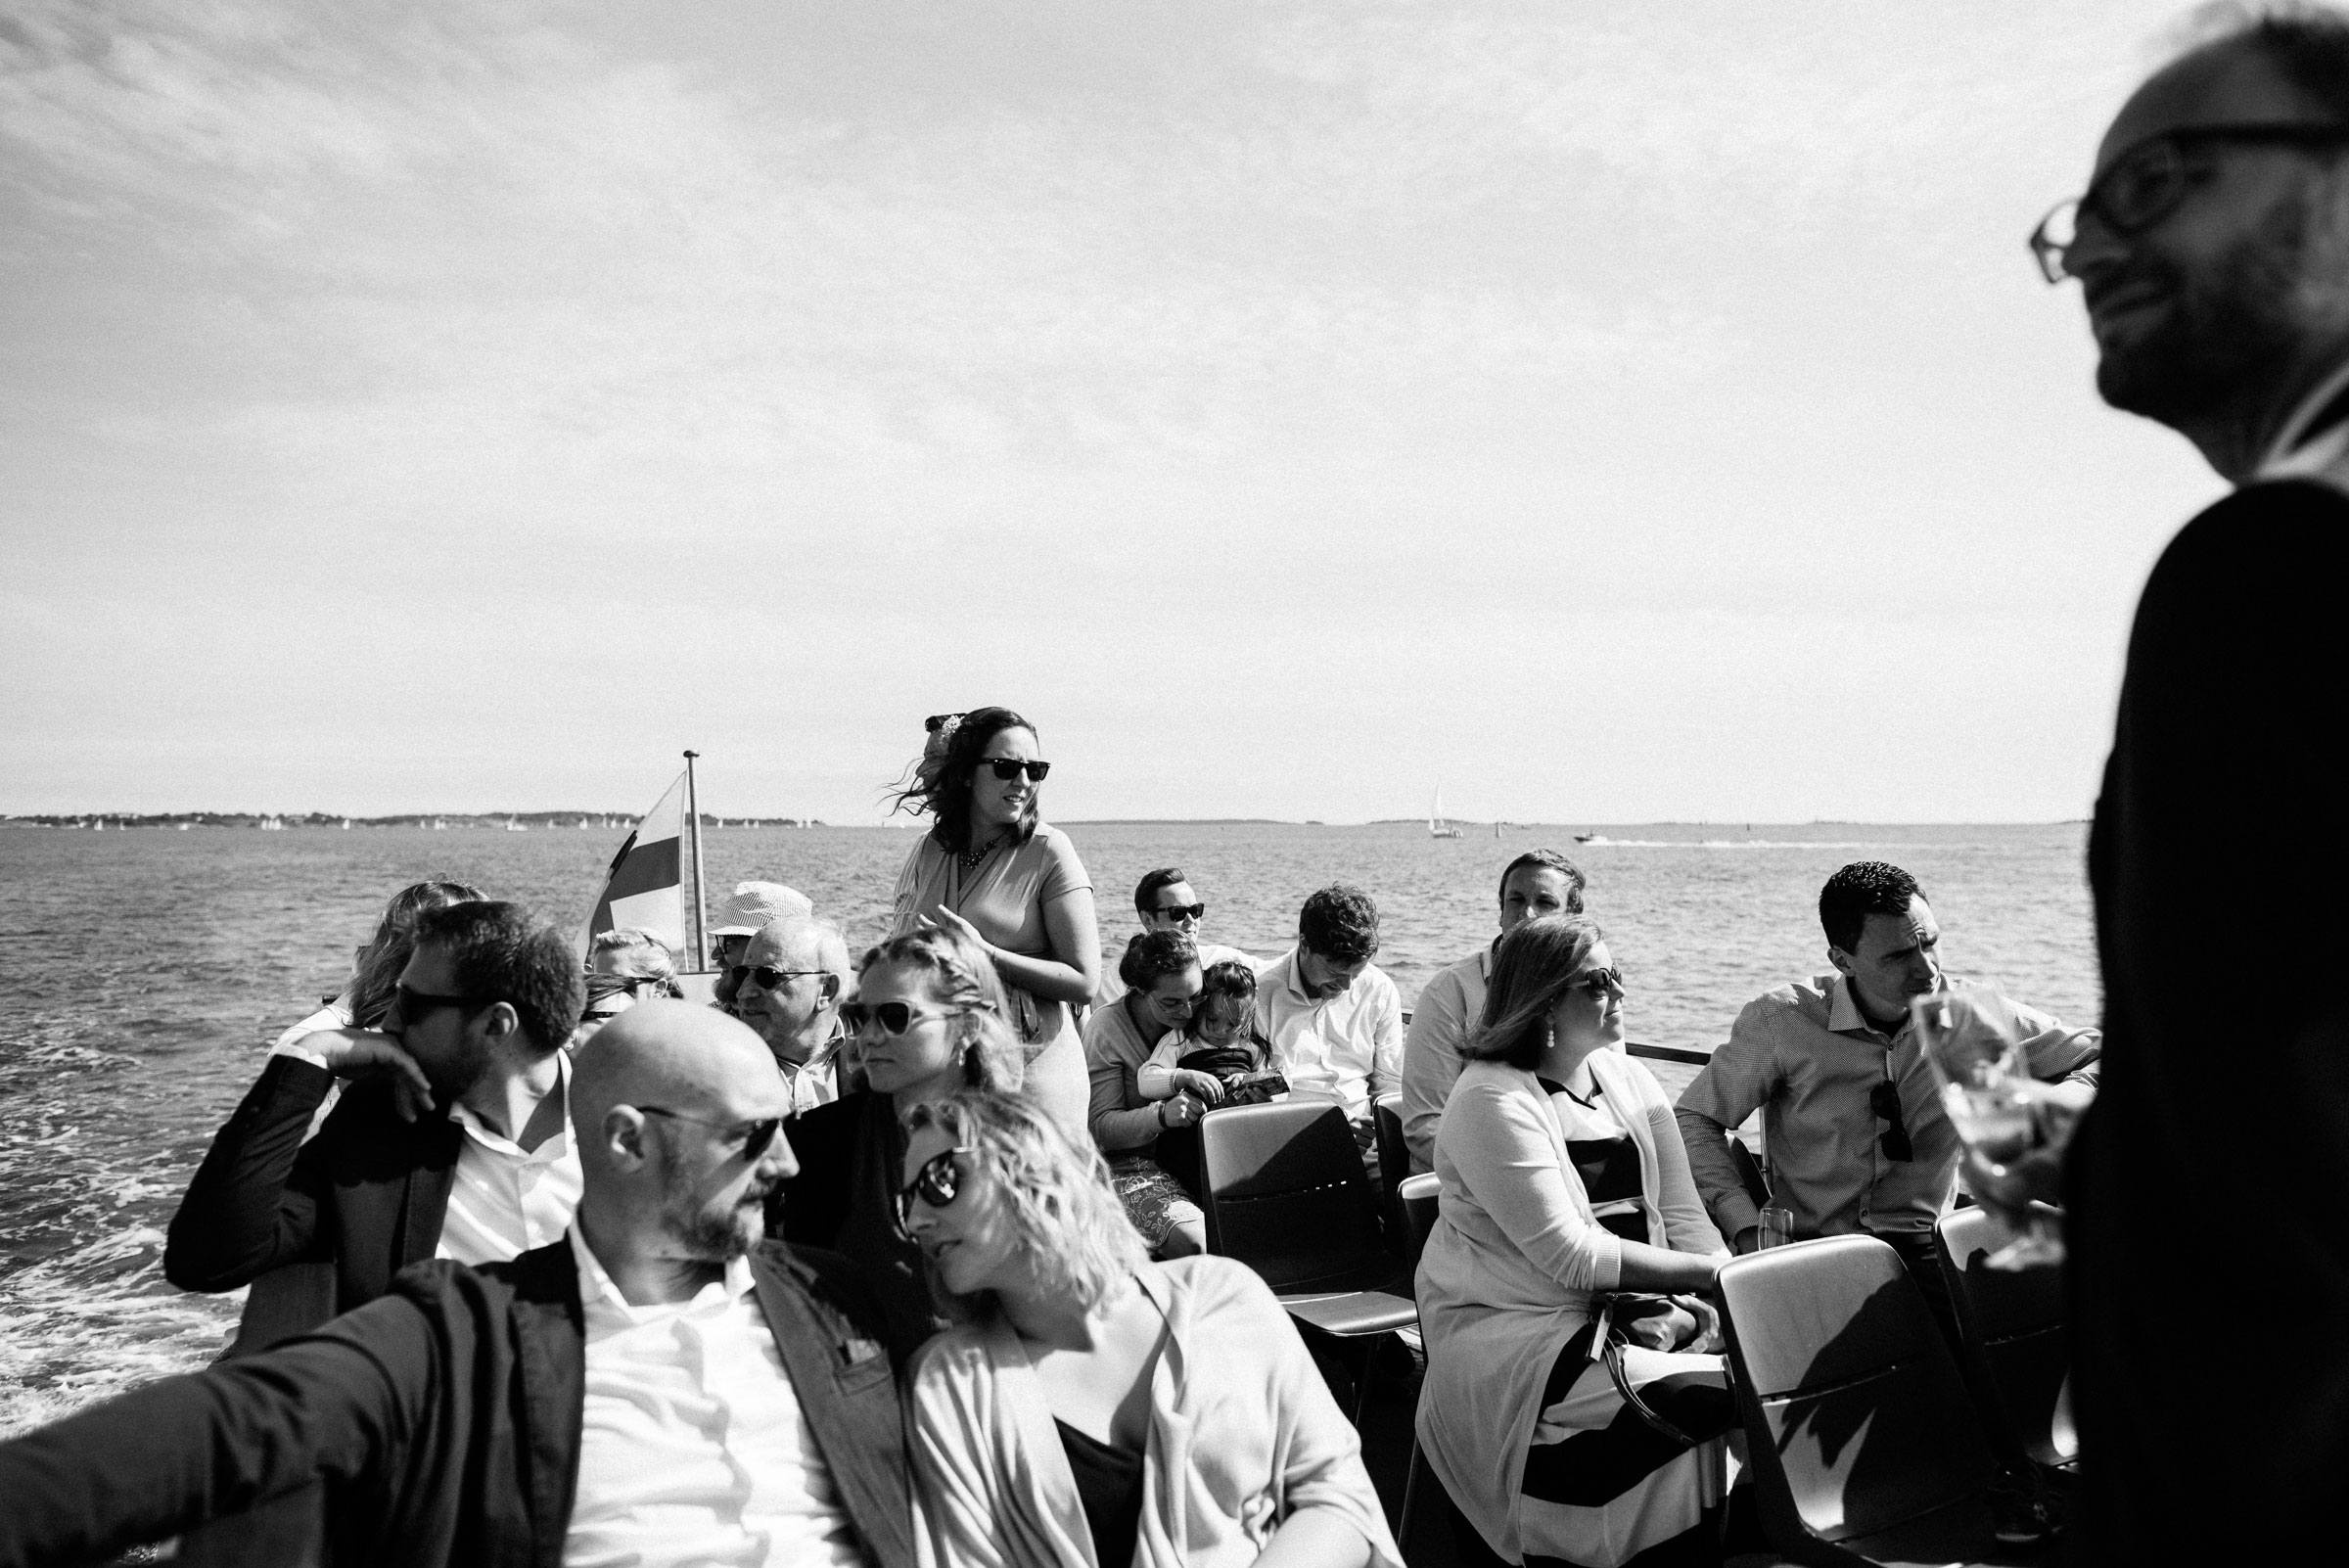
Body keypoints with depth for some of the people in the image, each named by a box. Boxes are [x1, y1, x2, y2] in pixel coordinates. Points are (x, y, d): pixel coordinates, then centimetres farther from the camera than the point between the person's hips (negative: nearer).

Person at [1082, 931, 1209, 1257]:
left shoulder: (1196, 1015, 3)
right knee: (1192, 1240, -31)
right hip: (1130, 1161, -4)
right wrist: (1162, 1115, -31)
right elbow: (1101, 1126, -13)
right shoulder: (1106, 1026, -10)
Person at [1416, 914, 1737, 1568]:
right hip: (1513, 1334, -7)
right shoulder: (1491, 1102, -15)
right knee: (1705, 1397, -23)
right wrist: (1707, 1273, -18)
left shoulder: (1629, 1080, 10)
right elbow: (1569, 1255, -19)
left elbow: (1682, 1213, 7)